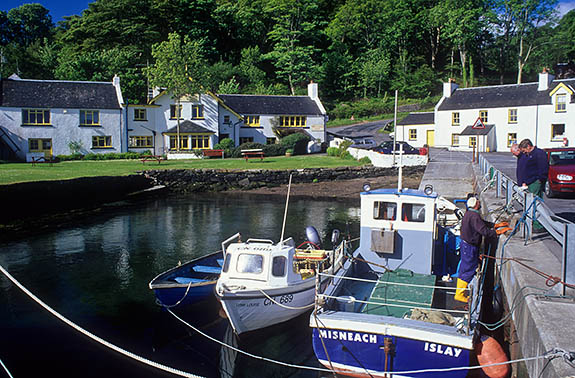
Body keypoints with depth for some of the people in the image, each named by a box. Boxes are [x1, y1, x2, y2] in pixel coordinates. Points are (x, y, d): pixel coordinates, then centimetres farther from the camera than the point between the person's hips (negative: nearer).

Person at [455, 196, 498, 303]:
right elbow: (484, 231, -28)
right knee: (468, 271, -2)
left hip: (465, 244, 10)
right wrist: (498, 232, -18)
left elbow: (482, 224, 18)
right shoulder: (474, 216, -23)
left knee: (464, 270, 17)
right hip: (470, 247, -10)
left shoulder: (468, 213, 9)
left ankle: (460, 292, 25)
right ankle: (460, 294, 5)